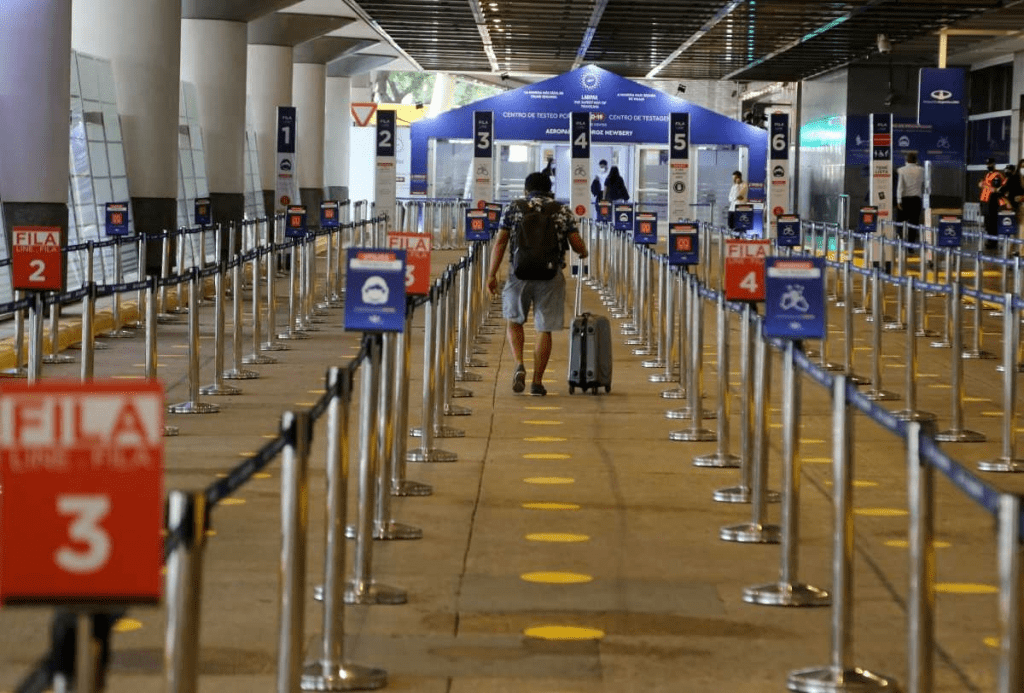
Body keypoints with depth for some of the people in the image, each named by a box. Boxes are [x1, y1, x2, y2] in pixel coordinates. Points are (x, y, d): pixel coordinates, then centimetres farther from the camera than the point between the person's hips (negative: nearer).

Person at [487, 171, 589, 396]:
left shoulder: (513, 208, 5)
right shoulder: (563, 211, 6)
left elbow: (500, 242, 0)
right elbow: (577, 244, 3)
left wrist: (492, 274, 3)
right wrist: (583, 252, 26)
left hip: (520, 274, 0)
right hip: (551, 276, 0)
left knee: (513, 320, 19)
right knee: (544, 329, 7)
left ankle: (519, 365, -3)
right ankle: (537, 381, 8)